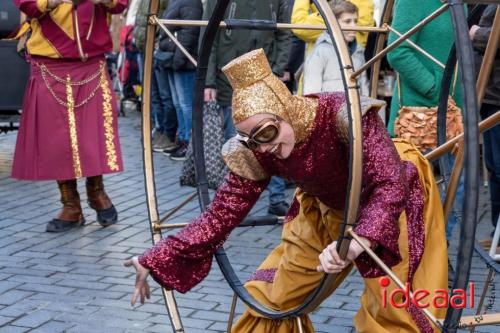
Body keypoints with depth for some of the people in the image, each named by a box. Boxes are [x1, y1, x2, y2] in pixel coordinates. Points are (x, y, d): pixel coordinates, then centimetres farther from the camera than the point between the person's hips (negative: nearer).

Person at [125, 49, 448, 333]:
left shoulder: (345, 115, -38)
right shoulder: (253, 153, -23)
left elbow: (390, 185, -41)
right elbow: (222, 213, -18)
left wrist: (356, 242, -59)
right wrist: (156, 261, -24)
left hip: (388, 205, -4)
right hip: (325, 213, 4)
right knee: (271, 298, 9)